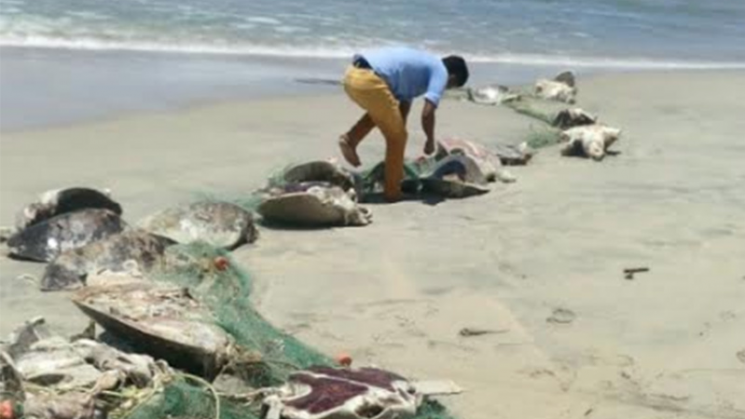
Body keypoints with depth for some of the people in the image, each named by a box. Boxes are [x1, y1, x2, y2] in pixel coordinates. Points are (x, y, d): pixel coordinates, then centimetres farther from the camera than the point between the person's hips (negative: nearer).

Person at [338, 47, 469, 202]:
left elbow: (403, 108, 35)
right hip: (369, 80, -8)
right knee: (397, 136, 8)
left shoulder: (420, 66, 32)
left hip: (352, 74, 8)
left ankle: (349, 139, 18)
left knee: (380, 111, 37)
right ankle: (392, 192, 15)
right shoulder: (440, 72, 7)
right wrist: (430, 141, 9)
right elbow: (427, 113, -7)